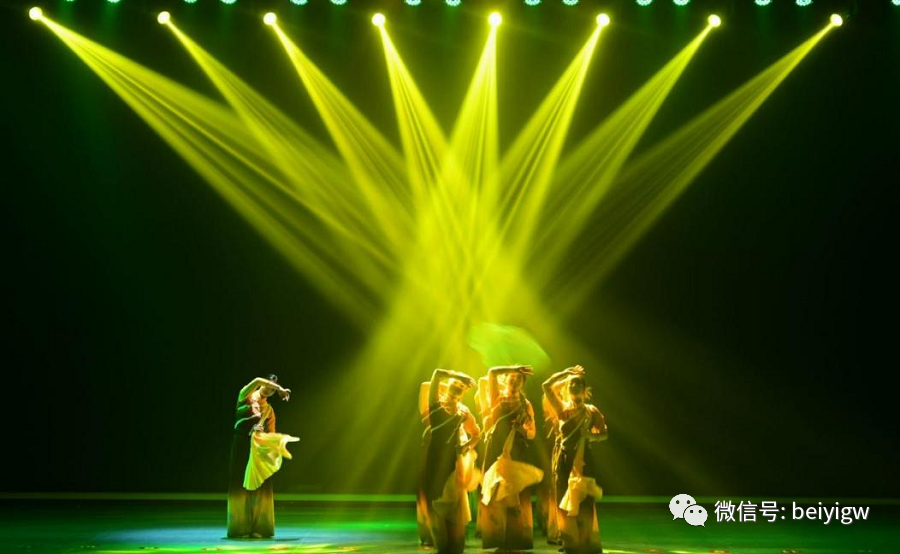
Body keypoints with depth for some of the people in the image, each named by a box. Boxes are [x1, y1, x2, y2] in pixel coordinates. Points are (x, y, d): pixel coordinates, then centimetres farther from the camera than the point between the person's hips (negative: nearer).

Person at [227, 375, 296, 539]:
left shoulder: (269, 410, 15)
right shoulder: (246, 396, 4)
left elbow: (271, 433, 10)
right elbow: (257, 380, -15)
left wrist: (280, 439, -13)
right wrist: (280, 388, -17)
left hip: (259, 447, 4)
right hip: (241, 444, -4)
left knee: (260, 488, -1)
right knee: (241, 486, -3)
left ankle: (259, 528, 3)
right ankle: (240, 528, 1)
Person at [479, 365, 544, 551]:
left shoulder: (525, 404, 10)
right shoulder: (497, 398, 6)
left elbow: (532, 434, 8)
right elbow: (492, 372, -9)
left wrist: (524, 428, -13)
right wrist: (515, 368, -4)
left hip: (516, 452, 1)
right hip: (496, 450, -1)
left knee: (517, 497, -3)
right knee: (495, 496, -5)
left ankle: (516, 540, 0)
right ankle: (498, 540, -1)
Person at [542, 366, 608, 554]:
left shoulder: (591, 411, 0)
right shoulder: (563, 409, 4)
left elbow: (604, 433, 4)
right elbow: (546, 386, 0)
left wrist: (592, 435, -16)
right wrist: (566, 373, 1)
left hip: (583, 460, -2)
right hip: (564, 459, 3)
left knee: (584, 504, -5)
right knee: (564, 503, 4)